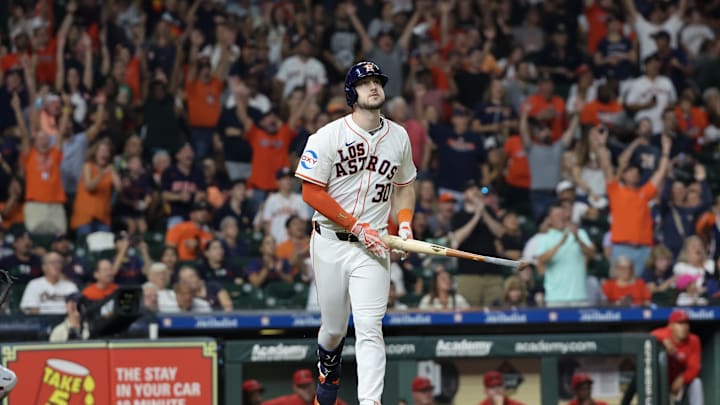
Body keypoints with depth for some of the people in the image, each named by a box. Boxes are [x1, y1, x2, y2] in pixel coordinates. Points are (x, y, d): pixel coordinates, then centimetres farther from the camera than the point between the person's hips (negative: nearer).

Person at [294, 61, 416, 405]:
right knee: (334, 328, 9)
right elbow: (312, 192, -10)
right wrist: (357, 227, -15)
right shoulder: (328, 137, -7)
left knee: (369, 328, -13)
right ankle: (327, 371, 42)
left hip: (372, 247, 2)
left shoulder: (399, 137, 7)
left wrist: (404, 223, 2)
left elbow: (403, 186, 21)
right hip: (331, 244, -2)